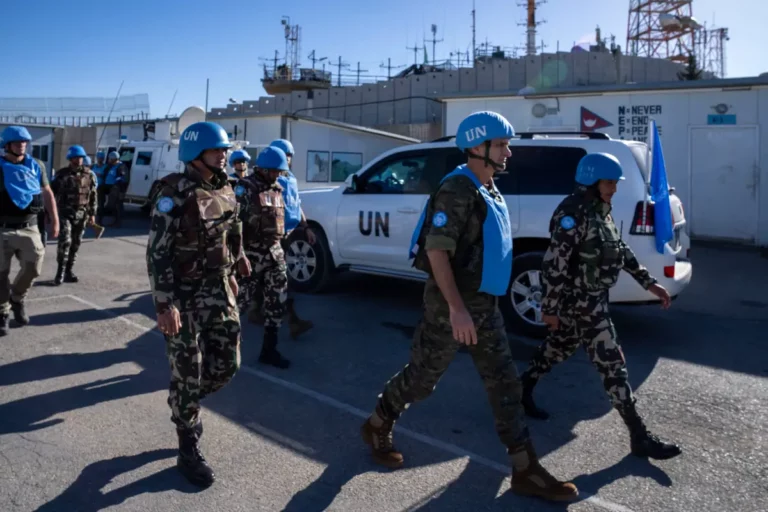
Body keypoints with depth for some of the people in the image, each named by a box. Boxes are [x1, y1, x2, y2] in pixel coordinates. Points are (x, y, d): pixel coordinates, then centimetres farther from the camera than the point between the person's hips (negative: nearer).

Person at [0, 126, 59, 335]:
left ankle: (17, 298, 25)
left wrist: (55, 220, 9)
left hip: (29, 228, 2)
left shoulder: (34, 166, 7)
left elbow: (47, 193, 12)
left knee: (33, 268, -3)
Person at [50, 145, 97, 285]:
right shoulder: (62, 174, 0)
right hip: (65, 213, -2)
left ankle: (68, 271, 17)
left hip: (81, 214, 3)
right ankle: (60, 271, -5)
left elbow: (93, 196, 7)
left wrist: (92, 214, 4)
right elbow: (52, 192, 3)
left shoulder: (89, 175, 5)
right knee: (65, 241, -13)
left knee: (76, 243, 7)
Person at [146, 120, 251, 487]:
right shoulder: (174, 194, -15)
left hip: (218, 289, 6)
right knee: (188, 373, 2)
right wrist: (164, 304, -22)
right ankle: (188, 450, 20)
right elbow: (157, 253, -17)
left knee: (227, 365, 8)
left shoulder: (225, 191, 5)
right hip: (182, 294, -6)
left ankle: (186, 403, 38)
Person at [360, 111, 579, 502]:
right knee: (422, 377, 7)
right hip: (452, 303, -8)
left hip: (485, 303, 9)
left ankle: (526, 471, 16)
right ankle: (376, 426, 32)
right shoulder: (457, 190, -17)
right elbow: (436, 250, -23)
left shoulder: (489, 190, 12)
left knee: (504, 384, 8)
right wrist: (456, 308, -27)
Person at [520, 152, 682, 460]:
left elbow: (621, 249, 17)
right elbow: (555, 264, -23)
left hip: (591, 297, 10)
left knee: (558, 348, 22)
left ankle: (522, 391, 39)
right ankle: (639, 437, 3)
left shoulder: (600, 210, 9)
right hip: (579, 300, -10)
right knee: (611, 362, -6)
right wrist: (550, 307, -20)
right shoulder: (573, 214, -22)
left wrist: (649, 283, 14)